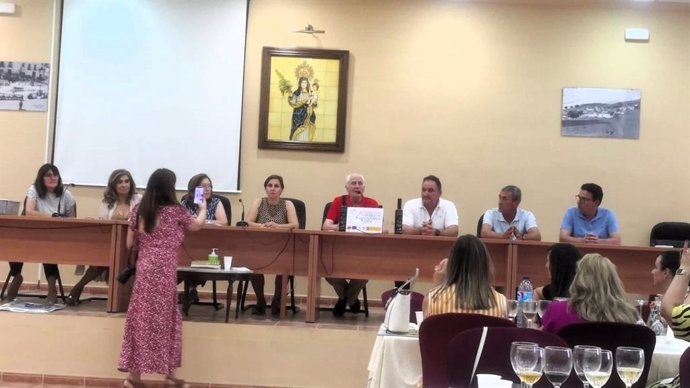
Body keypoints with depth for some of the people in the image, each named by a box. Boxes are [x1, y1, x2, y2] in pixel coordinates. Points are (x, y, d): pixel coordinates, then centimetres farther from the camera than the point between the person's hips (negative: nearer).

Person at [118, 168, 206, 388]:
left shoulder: (139, 211, 8)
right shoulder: (175, 211, -3)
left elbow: (129, 244, 12)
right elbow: (197, 225, 17)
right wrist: (203, 209, 36)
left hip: (144, 269, 4)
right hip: (164, 271, -4)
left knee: (142, 319, 6)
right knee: (164, 320, 4)